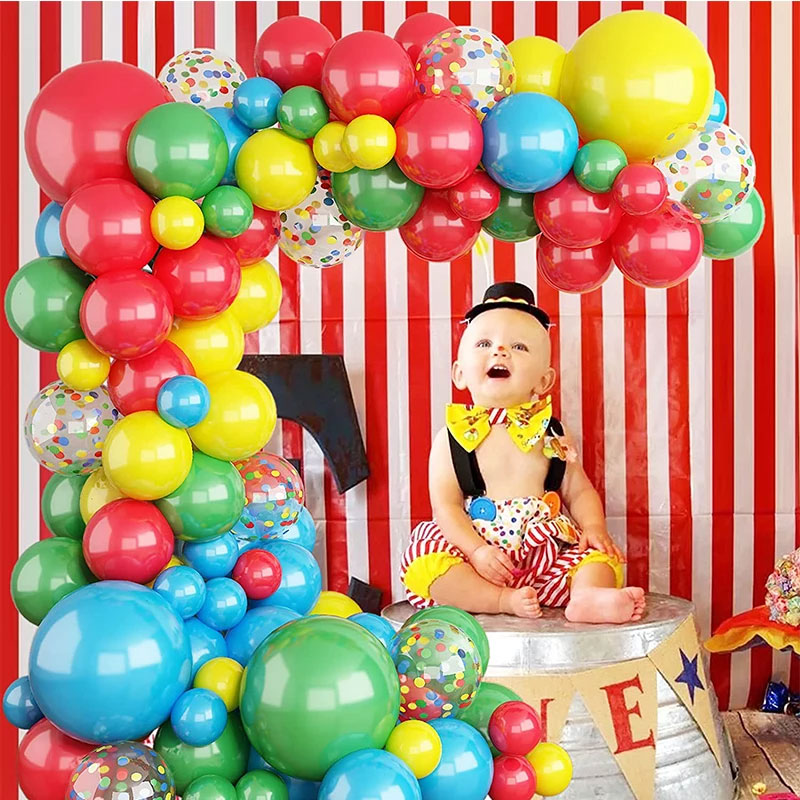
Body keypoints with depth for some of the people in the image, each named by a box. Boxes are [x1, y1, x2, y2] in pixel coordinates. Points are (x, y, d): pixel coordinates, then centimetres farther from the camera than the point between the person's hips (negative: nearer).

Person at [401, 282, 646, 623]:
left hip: (546, 551, 2)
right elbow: (445, 505, -4)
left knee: (601, 554, -17)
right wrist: (476, 551, -19)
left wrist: (594, 527, -7)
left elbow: (579, 491, 14)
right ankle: (502, 600, -30)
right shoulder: (453, 437, 1)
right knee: (423, 562, -27)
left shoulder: (549, 434, 9)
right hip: (479, 551, -2)